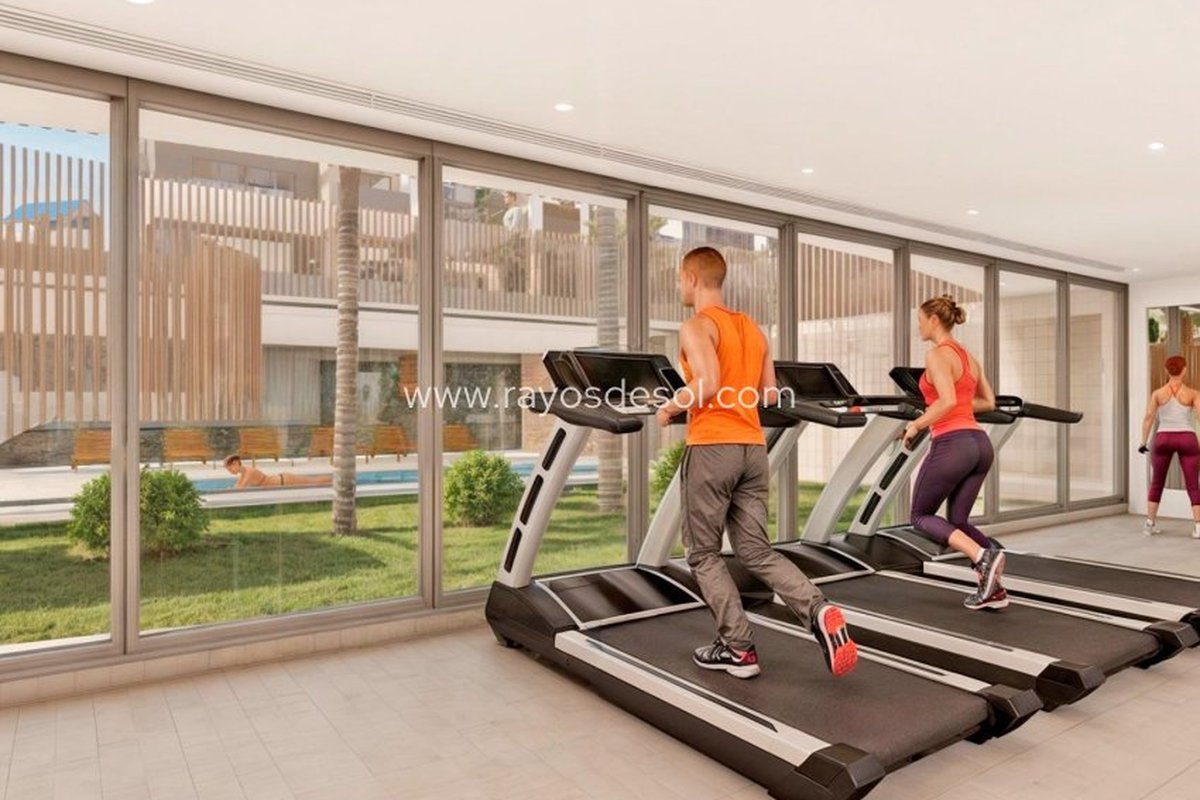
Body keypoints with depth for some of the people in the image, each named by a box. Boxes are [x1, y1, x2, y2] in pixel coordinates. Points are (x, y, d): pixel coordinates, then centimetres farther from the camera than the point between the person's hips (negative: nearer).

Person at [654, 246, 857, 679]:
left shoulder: (696, 327, -7)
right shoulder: (753, 329, 16)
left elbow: (708, 384, -23)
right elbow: (768, 394, 16)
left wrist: (671, 406, -7)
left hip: (712, 448, -7)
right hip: (753, 448, 7)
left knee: (703, 554, 8)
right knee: (756, 551, 13)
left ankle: (738, 649, 12)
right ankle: (819, 610, -8)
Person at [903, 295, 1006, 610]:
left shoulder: (936, 354, -10)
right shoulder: (968, 356, 17)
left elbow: (948, 401, -22)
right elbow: (989, 402, 24)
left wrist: (917, 425, -11)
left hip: (952, 444, -8)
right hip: (980, 443, 9)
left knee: (921, 516, 8)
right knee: (958, 520, 18)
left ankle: (983, 556, -11)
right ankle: (993, 587, 8)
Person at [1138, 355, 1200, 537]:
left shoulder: (1158, 393, 2)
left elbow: (1148, 417, -3)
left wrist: (1143, 442, 0)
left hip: (1163, 439, 1)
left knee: (1156, 483, 12)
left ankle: (1150, 524, 12)